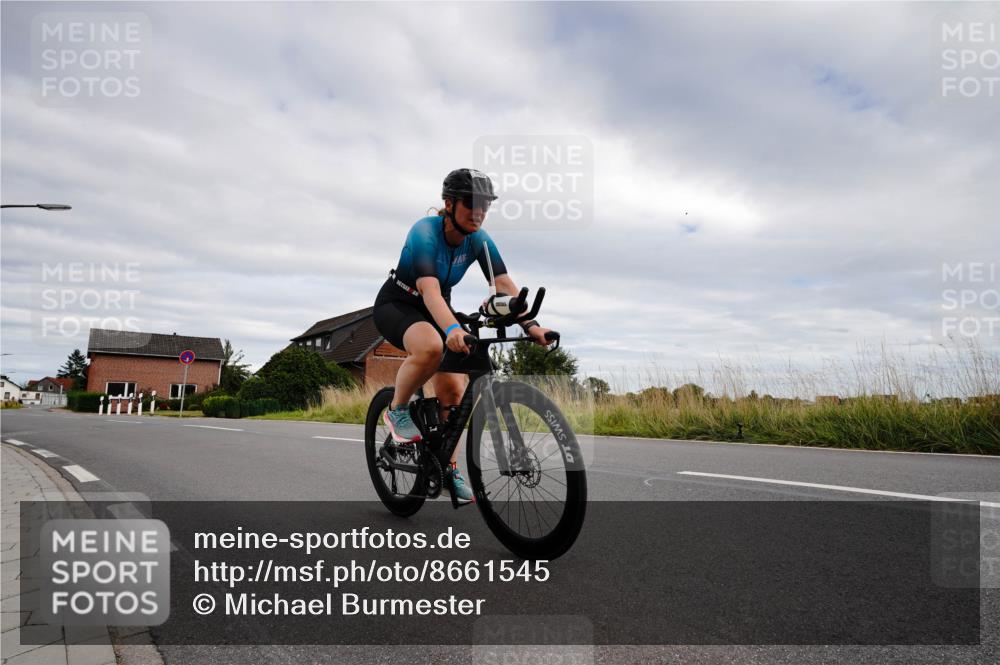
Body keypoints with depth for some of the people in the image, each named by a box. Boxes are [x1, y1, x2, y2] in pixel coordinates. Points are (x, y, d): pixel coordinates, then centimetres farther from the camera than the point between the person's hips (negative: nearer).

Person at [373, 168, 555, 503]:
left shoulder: (478, 239, -12)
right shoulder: (424, 233, -28)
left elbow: (505, 285, -19)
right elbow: (429, 289, -41)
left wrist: (530, 324, -34)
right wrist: (452, 329, -58)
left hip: (435, 310, 5)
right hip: (396, 305, -5)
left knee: (454, 389, -8)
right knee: (431, 347, -39)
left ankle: (450, 470, 9)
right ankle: (397, 410, -12)